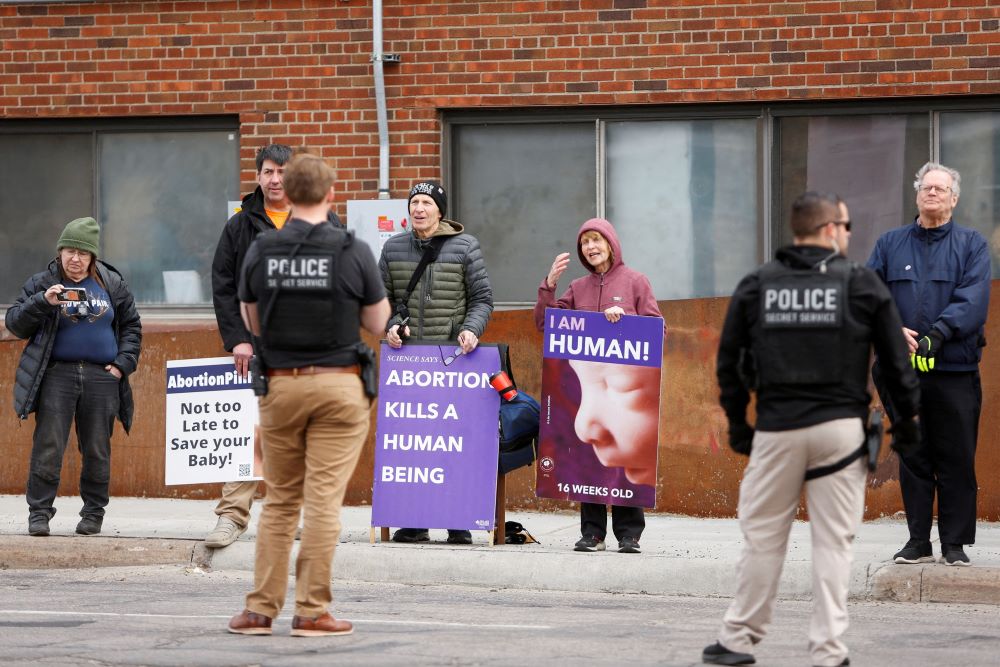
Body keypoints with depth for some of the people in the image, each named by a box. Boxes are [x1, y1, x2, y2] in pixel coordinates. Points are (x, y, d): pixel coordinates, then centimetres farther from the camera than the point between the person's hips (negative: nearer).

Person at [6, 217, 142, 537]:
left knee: (97, 450, 6)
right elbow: (14, 323, 0)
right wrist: (42, 303, -16)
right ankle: (39, 511, -3)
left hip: (101, 378, 2)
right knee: (48, 447, -8)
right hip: (56, 376, -2)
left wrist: (123, 363, 4)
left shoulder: (112, 283, 11)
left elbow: (131, 326, 18)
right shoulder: (42, 283, 4)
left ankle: (93, 512, 16)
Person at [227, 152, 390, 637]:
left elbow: (252, 323, 9)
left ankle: (260, 609, 10)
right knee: (323, 501, -1)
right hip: (338, 384, -2)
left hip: (280, 384, 2)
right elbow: (378, 323, 1)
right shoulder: (353, 252, -8)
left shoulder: (260, 252, -1)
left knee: (280, 501, 12)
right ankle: (311, 611, -1)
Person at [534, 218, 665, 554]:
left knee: (627, 451, -5)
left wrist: (624, 318, -13)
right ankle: (592, 532, 4)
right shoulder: (578, 288, 15)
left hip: (627, 381, -3)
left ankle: (628, 533, -1)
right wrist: (549, 284, -1)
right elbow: (545, 324, 9)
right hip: (585, 383, 3)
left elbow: (658, 330, 2)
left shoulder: (635, 281, 5)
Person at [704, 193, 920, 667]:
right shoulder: (863, 285, 0)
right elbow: (897, 361, 2)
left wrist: (737, 424, 19)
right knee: (833, 540, 3)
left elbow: (729, 362, 10)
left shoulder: (756, 286, 5)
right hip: (841, 427, -1)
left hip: (777, 428, 1)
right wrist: (907, 419, 12)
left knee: (762, 535, 10)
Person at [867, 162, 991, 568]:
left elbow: (973, 300, -7)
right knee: (912, 457, 5)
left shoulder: (972, 245, 6)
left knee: (957, 459, -1)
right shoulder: (890, 245, 13)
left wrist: (937, 334, -21)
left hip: (956, 370, -2)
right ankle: (918, 541, 11)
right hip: (903, 369, 2)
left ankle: (955, 544, 5)